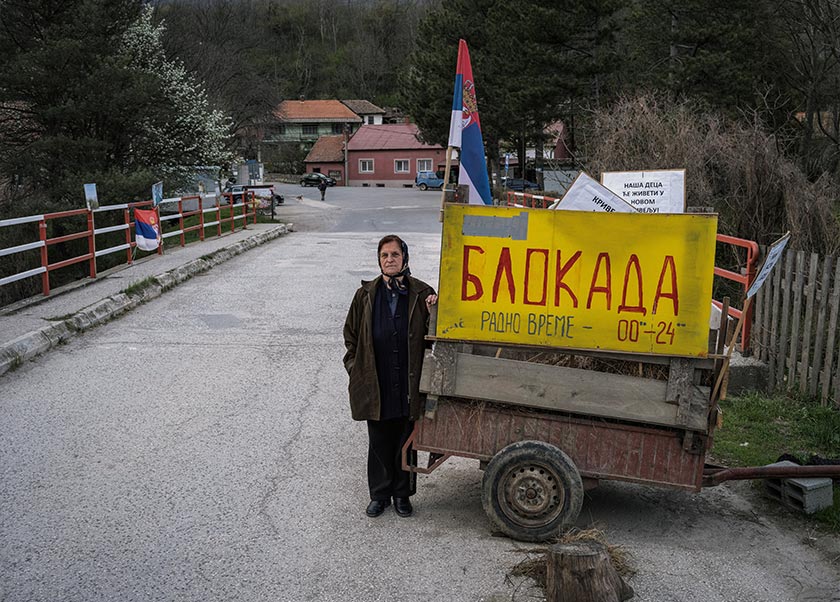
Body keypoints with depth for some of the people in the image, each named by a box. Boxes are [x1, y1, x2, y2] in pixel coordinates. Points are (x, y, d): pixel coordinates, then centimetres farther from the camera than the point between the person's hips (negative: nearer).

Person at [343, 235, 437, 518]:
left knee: (406, 442, 11)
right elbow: (351, 335, 11)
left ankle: (402, 494, 28)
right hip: (376, 386, 1)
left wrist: (433, 312, -13)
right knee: (379, 443, 11)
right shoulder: (366, 294, 2)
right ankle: (379, 495, 27)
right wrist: (355, 368, 4)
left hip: (409, 386, -1)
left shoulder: (421, 293, -1)